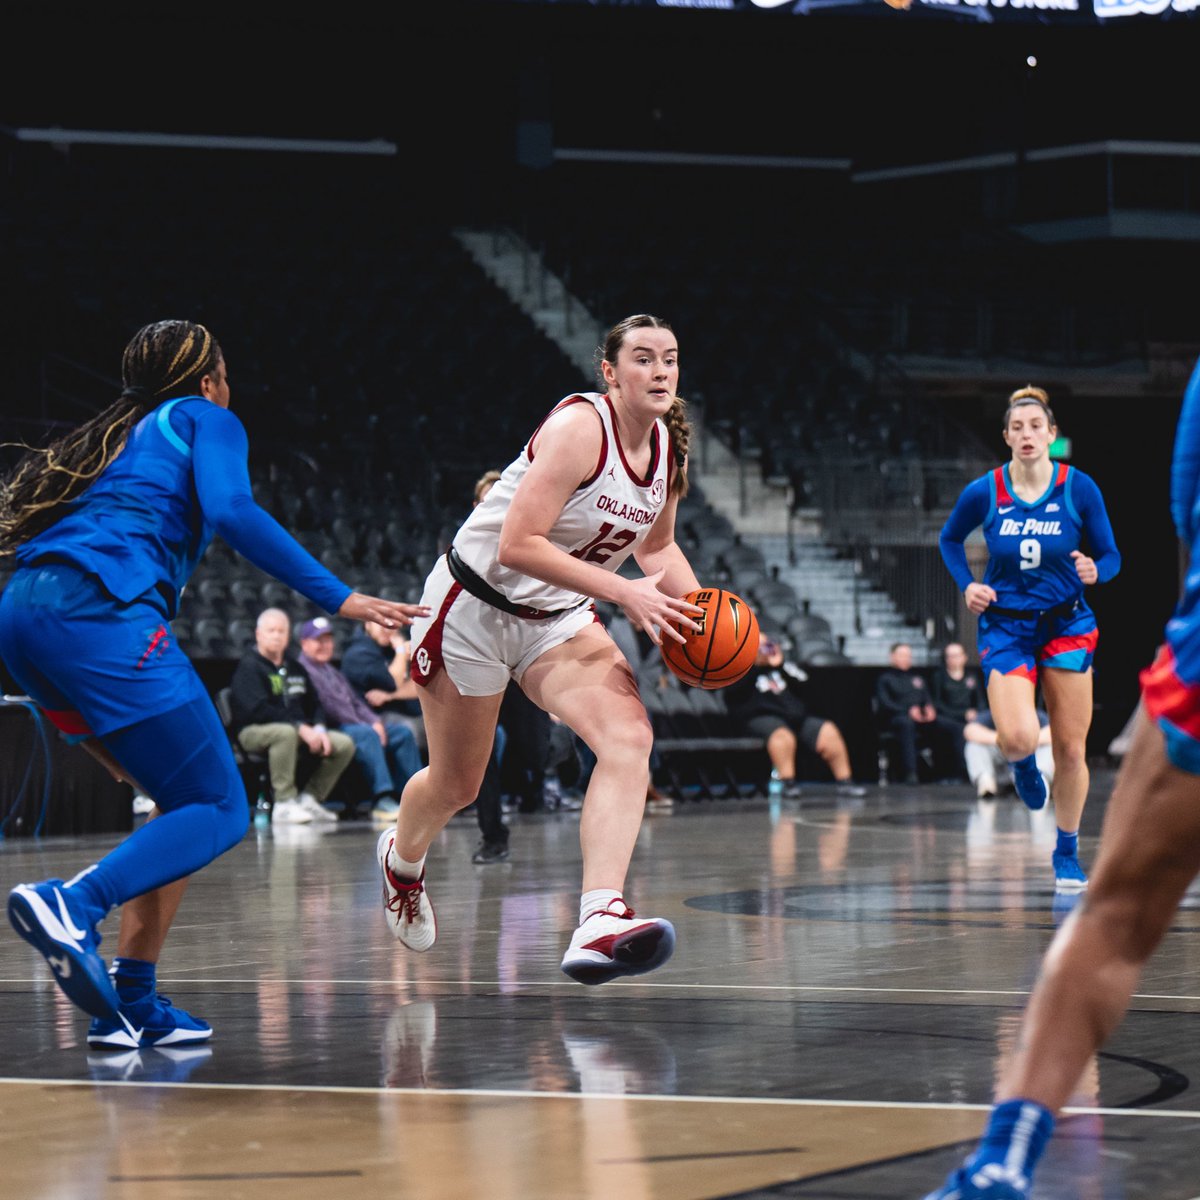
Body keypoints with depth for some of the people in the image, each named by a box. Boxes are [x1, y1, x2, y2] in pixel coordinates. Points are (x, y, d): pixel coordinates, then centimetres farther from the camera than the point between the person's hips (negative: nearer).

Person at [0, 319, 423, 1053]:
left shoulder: (115, 439, 34)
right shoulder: (205, 419, 14)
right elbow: (231, 511, -7)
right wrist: (339, 598, -9)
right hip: (100, 611, -8)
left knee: (186, 804, 15)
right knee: (220, 810, -8)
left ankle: (133, 1006, 5)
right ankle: (71, 904, -31)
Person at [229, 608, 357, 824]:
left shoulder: (294, 666, 17)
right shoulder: (249, 667, -7)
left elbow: (314, 704, 19)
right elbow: (259, 710, -20)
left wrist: (319, 729, -5)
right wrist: (300, 728, -24)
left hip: (301, 731, 7)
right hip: (253, 732, -7)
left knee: (344, 744, -9)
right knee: (286, 733, -40)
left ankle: (310, 798, -3)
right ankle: (284, 804, -36)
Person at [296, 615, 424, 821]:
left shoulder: (334, 672, 28)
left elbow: (356, 701, 24)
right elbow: (327, 707, -15)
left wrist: (375, 722, 3)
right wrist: (366, 726, -14)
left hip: (355, 726, 10)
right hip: (330, 730, -10)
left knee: (403, 732, -2)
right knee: (367, 734, -36)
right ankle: (382, 800, -45)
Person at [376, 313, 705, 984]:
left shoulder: (669, 447, -1)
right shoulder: (580, 426, -24)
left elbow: (658, 546, 17)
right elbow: (517, 545, -31)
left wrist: (698, 609, -2)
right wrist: (626, 593, -32)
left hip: (558, 620, 6)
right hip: (475, 604, -6)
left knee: (629, 735, -23)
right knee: (456, 786, 10)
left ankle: (601, 921, -36)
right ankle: (403, 858, 48)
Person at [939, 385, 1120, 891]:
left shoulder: (1079, 488, -6)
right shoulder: (982, 493, -6)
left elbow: (1110, 555, 1)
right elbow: (949, 539, 14)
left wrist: (1095, 570, -21)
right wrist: (966, 585, -2)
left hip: (1067, 625, 1)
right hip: (1005, 626, -1)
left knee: (1071, 748, 1)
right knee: (1019, 738, -21)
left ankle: (1067, 854, 20)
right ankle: (1024, 767, 19)